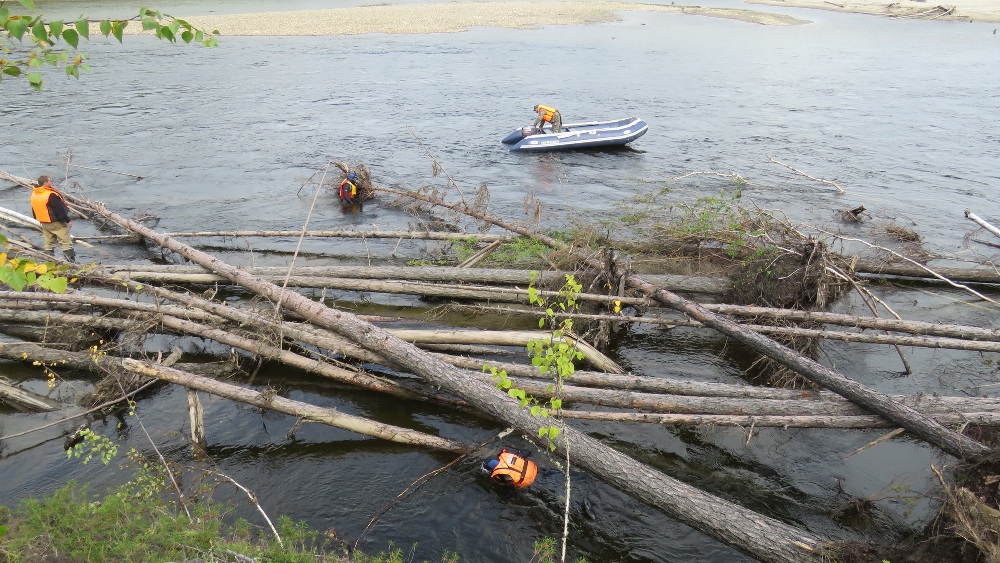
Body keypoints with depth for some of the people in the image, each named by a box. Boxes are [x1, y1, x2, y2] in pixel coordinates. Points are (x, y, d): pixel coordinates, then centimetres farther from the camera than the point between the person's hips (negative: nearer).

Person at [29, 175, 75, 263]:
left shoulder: (34, 194, 5)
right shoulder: (51, 195, -23)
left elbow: (34, 211, 15)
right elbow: (60, 209, -21)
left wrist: (39, 219, 26)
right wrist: (68, 220, -12)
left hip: (44, 223, 8)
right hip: (57, 223, -8)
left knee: (49, 243, 17)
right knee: (66, 242, -4)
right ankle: (71, 262, -7)